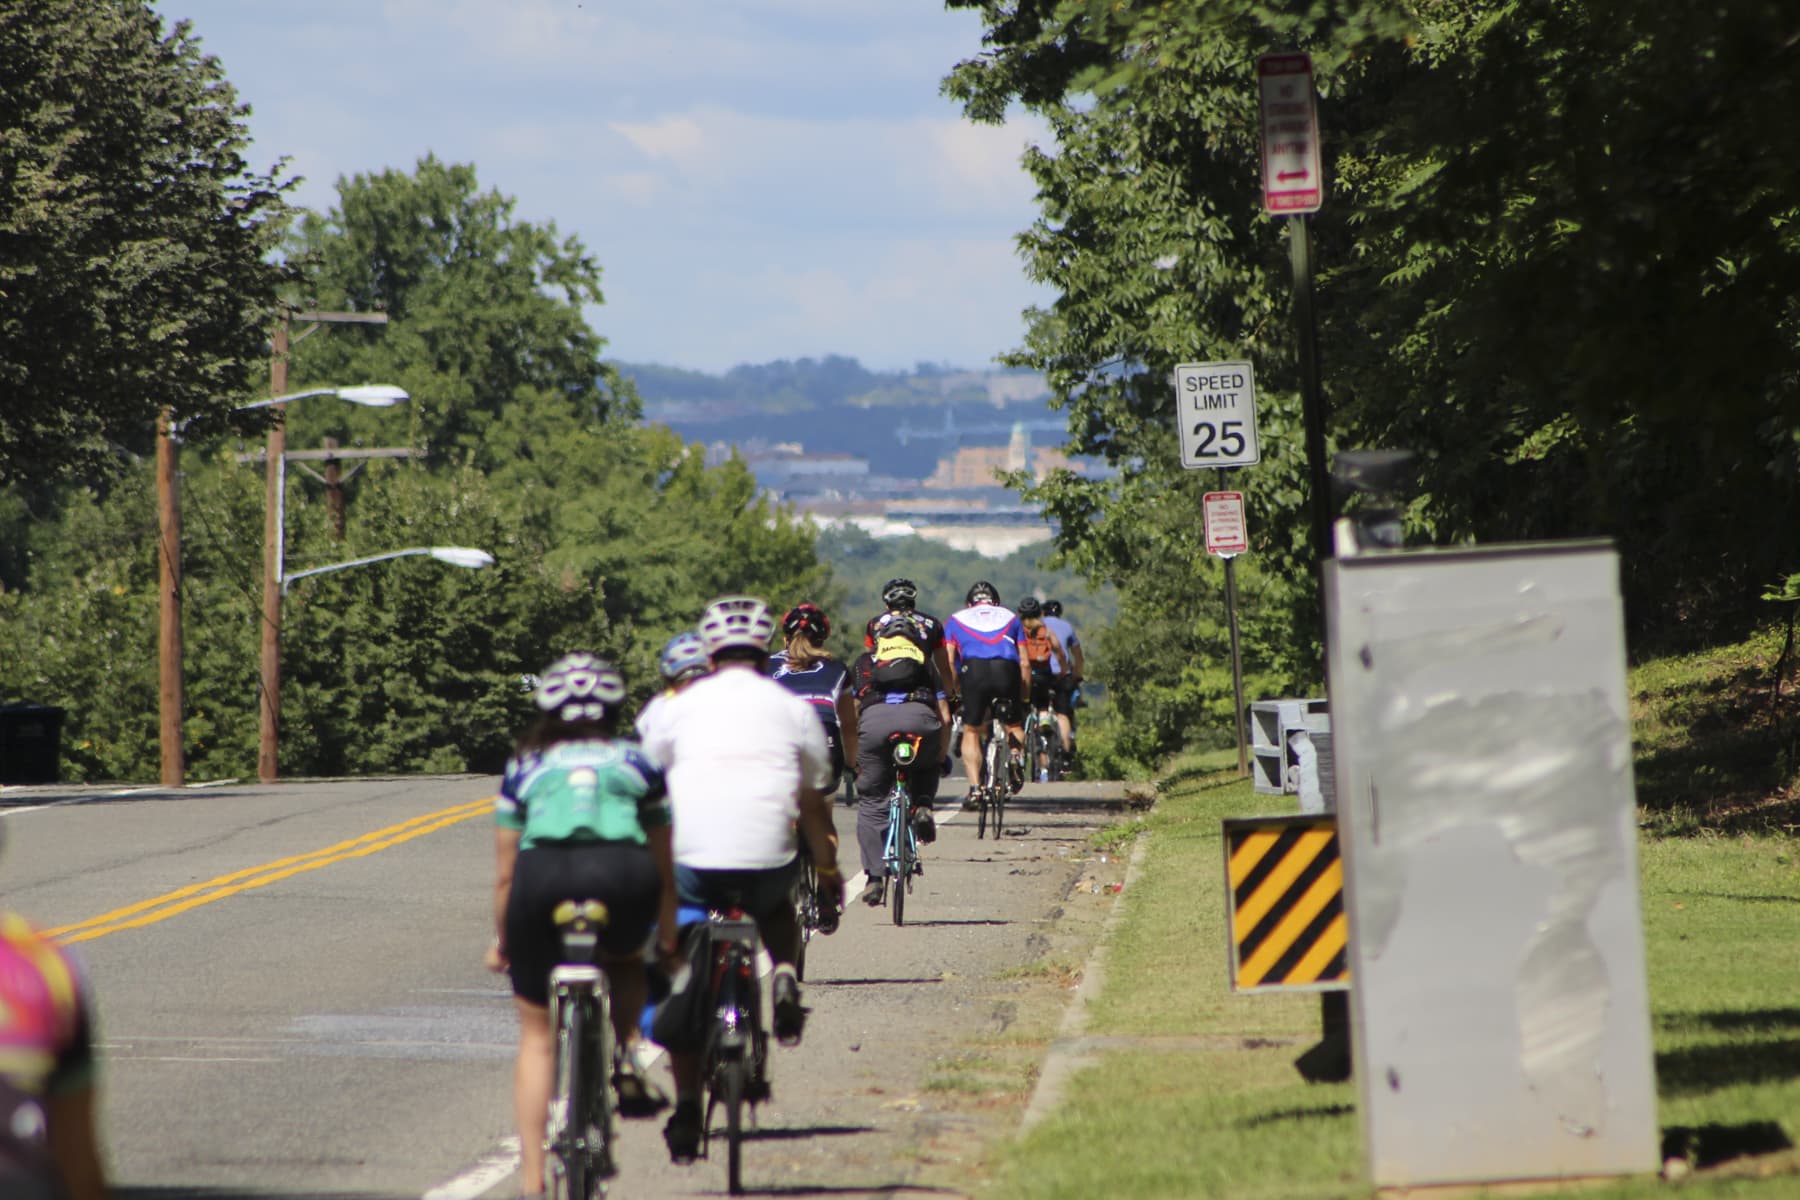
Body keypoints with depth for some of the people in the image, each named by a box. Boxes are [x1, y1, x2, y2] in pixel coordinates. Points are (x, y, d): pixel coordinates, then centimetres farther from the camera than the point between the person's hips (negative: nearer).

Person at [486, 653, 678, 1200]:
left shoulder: (525, 767, 25)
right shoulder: (637, 763, 26)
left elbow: (505, 873, 25)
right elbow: (663, 866, 29)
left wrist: (501, 941, 38)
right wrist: (668, 937, 41)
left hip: (544, 873, 0)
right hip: (623, 877, 0)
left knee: (535, 1033, 15)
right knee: (625, 959, 37)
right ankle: (625, 1058, 12)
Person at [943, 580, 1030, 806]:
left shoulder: (956, 620, 28)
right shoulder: (1010, 617, 30)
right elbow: (1024, 664, 22)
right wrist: (1025, 696, 27)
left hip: (974, 669, -1)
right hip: (1007, 669, 1)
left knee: (971, 732, 11)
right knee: (1014, 726, 21)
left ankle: (974, 787, -3)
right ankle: (1017, 752, -10)